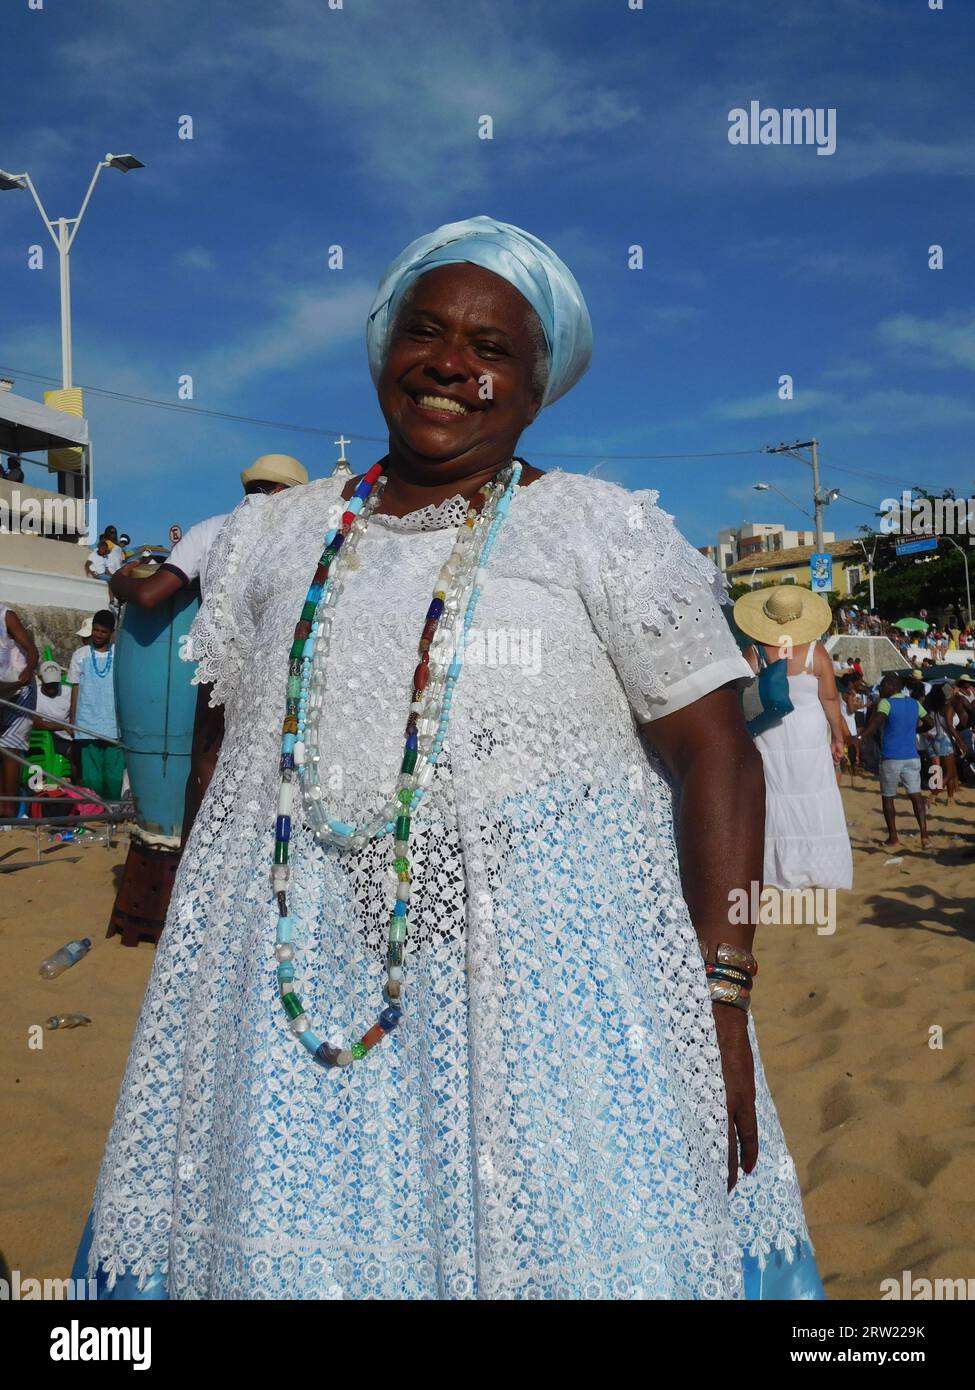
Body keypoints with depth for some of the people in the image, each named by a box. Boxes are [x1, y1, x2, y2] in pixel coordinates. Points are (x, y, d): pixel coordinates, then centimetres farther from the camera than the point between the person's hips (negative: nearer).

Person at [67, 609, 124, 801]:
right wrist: (71, 723, 5)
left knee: (115, 777, 0)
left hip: (114, 727, 0)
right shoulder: (80, 655, 7)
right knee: (91, 778, 0)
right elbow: (75, 690, 9)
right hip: (87, 728, 0)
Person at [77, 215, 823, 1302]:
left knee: (569, 1239, 3)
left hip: (548, 965, -2)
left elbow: (716, 757, -6)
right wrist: (187, 972, 8)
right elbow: (229, 757, 13)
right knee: (289, 1243, 9)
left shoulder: (609, 531, -1)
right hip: (292, 976, 3)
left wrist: (723, 1000, -14)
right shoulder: (271, 538, 11)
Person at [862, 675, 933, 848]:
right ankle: (924, 835, -9)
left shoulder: (886, 703, -9)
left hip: (891, 758, -4)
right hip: (912, 756, 4)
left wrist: (862, 736, -34)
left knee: (888, 797, 8)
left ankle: (893, 838, 10)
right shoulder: (914, 703, 9)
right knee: (916, 795, 2)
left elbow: (876, 722, -26)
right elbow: (928, 724, 20)